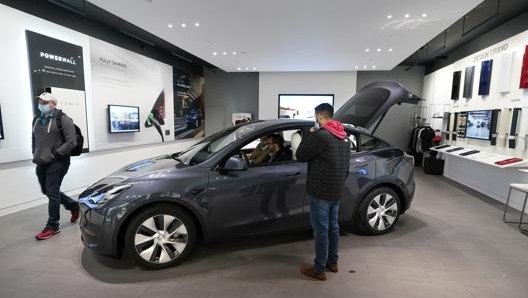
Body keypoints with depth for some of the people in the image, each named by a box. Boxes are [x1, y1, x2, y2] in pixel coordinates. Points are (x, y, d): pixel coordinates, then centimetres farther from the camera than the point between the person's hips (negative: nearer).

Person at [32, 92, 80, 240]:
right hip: (41, 163, 8)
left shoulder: (62, 119, -10)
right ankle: (73, 205, 34)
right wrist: (35, 154, 12)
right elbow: (34, 139, 24)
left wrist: (55, 154, -17)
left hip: (57, 163, -8)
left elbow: (72, 142, -15)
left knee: (52, 192, -4)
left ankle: (52, 226, 7)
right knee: (47, 191, 14)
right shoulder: (37, 119, 13)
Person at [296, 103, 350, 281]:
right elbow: (346, 166, 16)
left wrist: (309, 136, 2)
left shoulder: (320, 135, -19)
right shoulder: (343, 138, 11)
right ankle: (332, 262, 33)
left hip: (320, 192, -9)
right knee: (333, 227, 19)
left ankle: (319, 270, 14)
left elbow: (300, 156, -10)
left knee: (321, 230, 1)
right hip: (336, 191, 9)